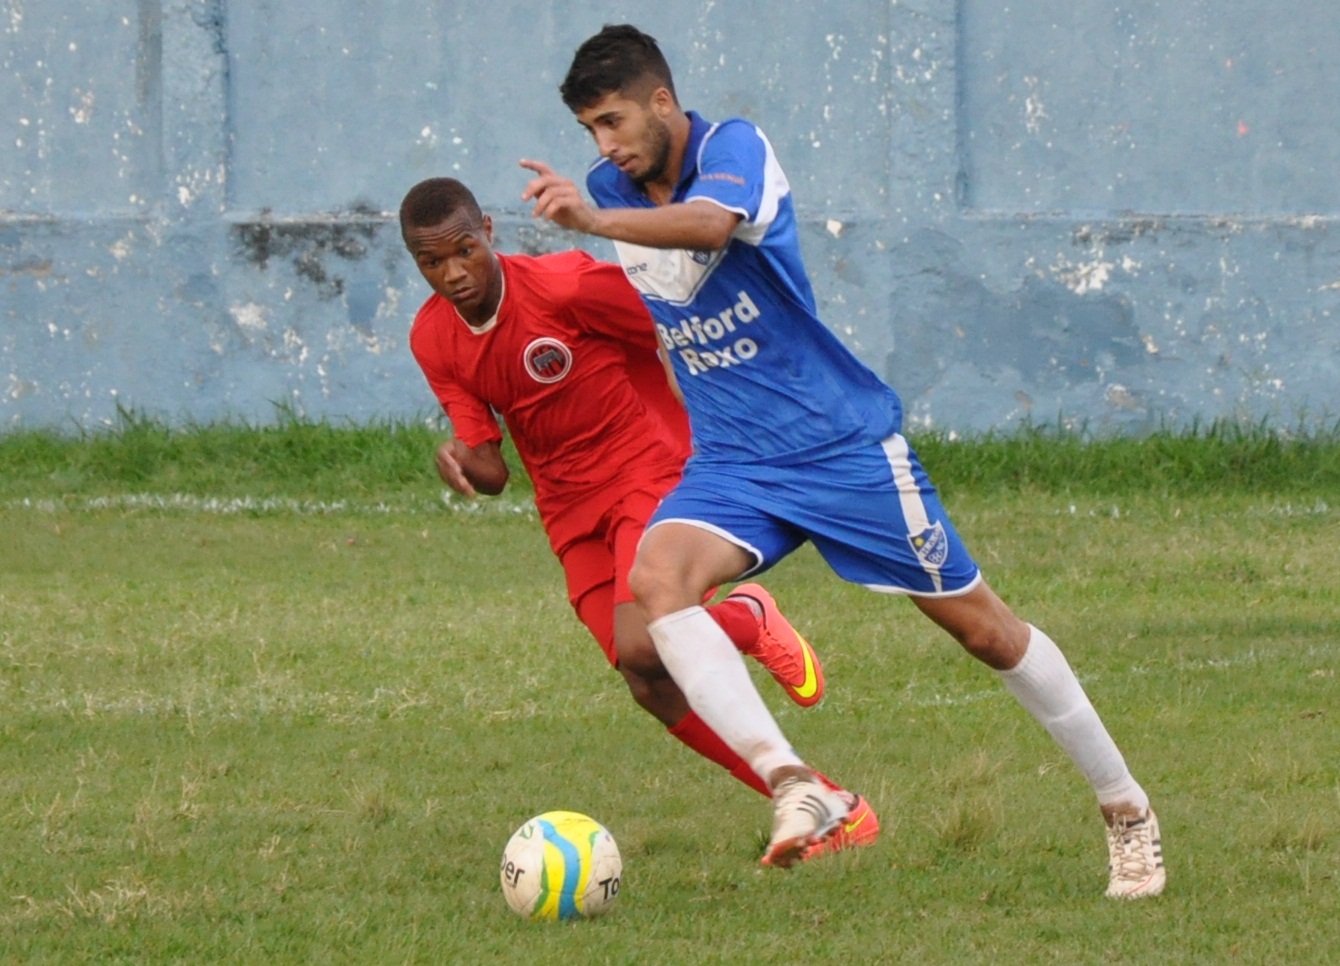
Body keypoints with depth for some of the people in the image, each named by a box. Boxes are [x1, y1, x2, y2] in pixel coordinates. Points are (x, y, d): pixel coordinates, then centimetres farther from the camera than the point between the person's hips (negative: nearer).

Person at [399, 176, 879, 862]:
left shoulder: (565, 286, -21)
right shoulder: (433, 342, -2)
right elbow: (490, 472, 2)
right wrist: (463, 463, -22)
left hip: (651, 473, -6)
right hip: (571, 512, 6)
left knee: (642, 648, -29)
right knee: (653, 688, -5)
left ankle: (748, 621, 8)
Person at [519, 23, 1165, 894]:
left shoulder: (735, 149, -17)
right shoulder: (615, 189, 2)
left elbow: (710, 223, -43)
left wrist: (594, 220, -57)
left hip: (845, 443, -5)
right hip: (731, 464, 5)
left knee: (983, 628, 3)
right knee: (658, 575, -27)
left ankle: (1126, 808, 22)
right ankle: (795, 789, -39)